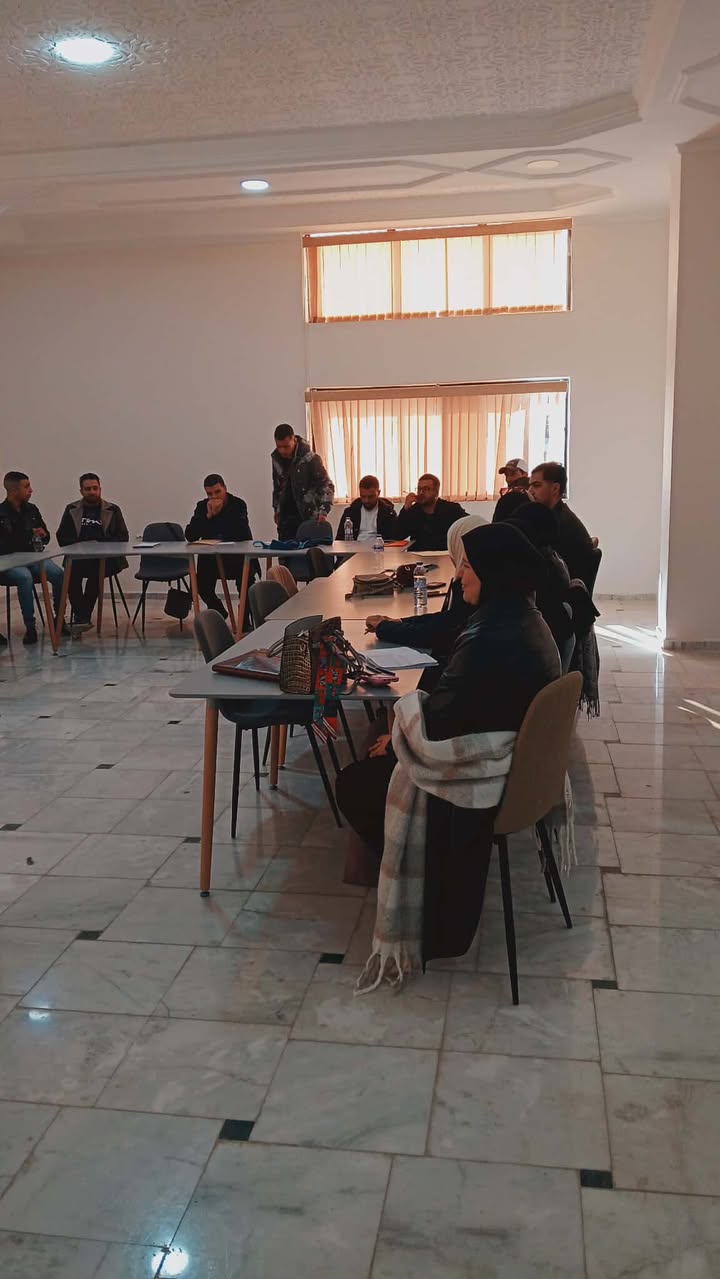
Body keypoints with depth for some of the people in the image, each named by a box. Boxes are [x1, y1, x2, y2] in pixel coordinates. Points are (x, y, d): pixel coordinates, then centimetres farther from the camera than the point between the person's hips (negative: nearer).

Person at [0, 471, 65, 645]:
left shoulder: (31, 509, 10)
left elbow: (46, 539, 18)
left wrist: (43, 535, -6)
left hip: (33, 558, 4)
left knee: (58, 574, -24)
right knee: (25, 577, -36)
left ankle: (59, 618, -9)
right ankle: (30, 627, -29)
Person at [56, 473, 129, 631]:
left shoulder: (113, 510, 12)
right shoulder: (71, 510, 16)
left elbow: (123, 537, 6)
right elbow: (62, 537, 11)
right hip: (78, 557, 1)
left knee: (95, 570, -34)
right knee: (72, 570, -32)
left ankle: (82, 616, -26)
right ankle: (82, 617, -29)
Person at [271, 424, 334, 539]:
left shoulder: (310, 459, -14)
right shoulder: (275, 458, 4)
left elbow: (327, 485, -11)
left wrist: (323, 511, -22)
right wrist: (276, 509, 17)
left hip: (308, 516, -5)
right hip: (285, 517, 5)